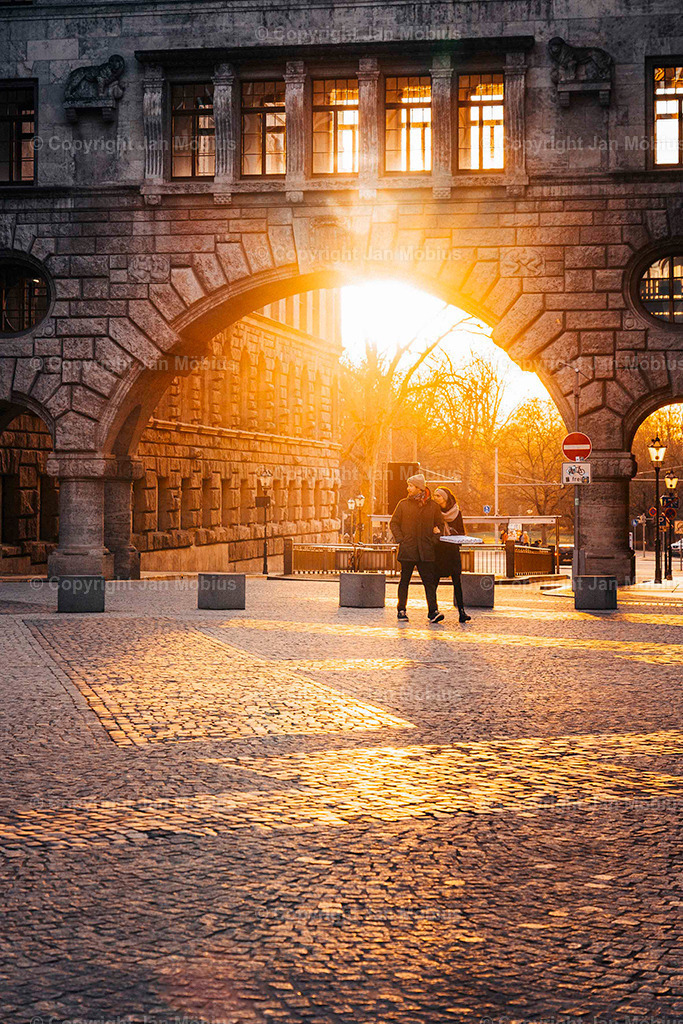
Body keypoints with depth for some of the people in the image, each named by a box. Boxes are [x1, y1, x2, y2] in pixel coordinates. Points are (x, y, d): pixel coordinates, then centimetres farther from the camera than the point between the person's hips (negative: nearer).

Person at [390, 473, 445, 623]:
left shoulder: (433, 505, 6)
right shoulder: (403, 504, 5)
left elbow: (440, 524, 15)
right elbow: (394, 523, 9)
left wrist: (434, 540, 1)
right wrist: (400, 540, -3)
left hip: (426, 551, 0)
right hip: (407, 550, 0)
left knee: (429, 580, -5)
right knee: (405, 580, 5)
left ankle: (433, 611, -8)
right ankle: (402, 611, 13)